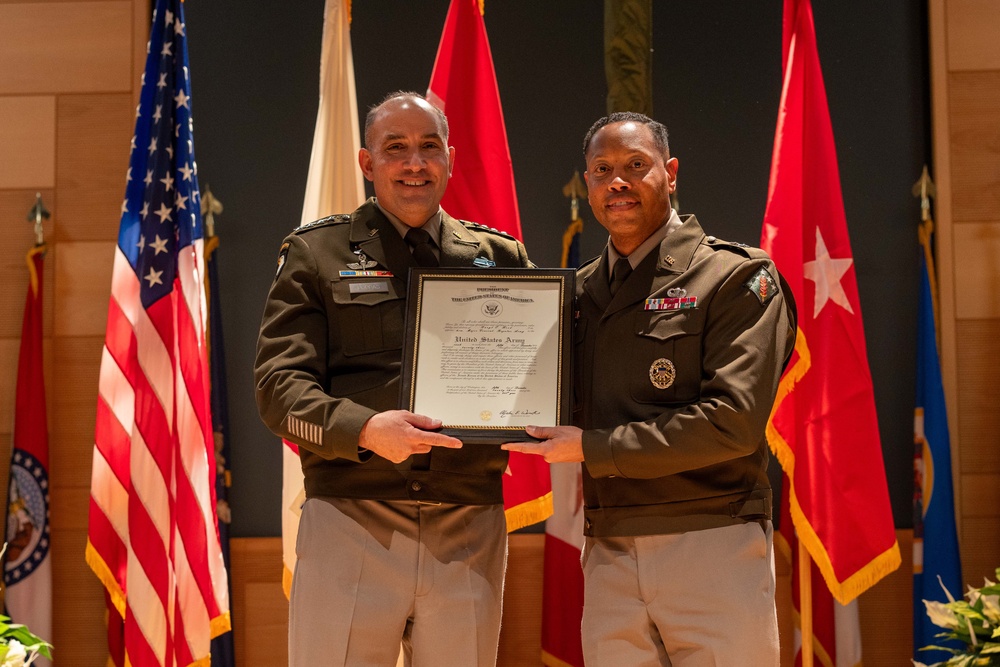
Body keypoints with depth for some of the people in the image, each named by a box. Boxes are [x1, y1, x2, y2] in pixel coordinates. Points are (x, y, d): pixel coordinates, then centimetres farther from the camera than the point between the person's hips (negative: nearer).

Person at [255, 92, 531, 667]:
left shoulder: (500, 257, 14)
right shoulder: (316, 252, 8)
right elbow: (279, 385, -1)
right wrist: (363, 429, -20)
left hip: (470, 533, 2)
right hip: (349, 526, -2)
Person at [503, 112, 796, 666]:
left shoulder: (735, 277, -2)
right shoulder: (579, 291, 16)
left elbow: (733, 421, -13)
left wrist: (591, 448, -11)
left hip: (712, 553, -5)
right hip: (609, 558, 5)